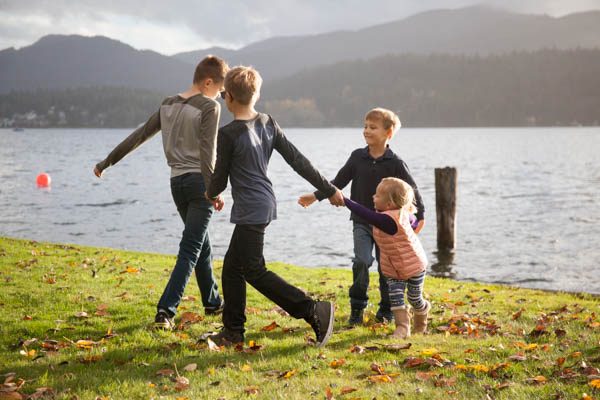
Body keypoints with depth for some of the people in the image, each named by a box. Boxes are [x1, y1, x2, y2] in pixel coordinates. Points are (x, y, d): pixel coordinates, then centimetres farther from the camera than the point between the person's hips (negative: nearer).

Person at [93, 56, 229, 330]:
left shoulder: (168, 105, 11)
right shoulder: (209, 107, -9)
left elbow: (139, 135, 14)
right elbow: (207, 152, -18)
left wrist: (107, 162, 21)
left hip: (176, 182, 7)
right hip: (199, 181, -7)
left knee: (202, 245, 21)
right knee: (190, 249, -5)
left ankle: (213, 302, 33)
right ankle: (166, 309, -15)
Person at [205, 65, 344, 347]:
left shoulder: (228, 134, -15)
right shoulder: (268, 124, 6)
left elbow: (220, 178, -7)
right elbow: (297, 160, 6)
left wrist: (212, 194, 17)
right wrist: (329, 190, 11)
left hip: (250, 211, -9)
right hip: (265, 204, 9)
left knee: (254, 271, -5)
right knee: (232, 267, 15)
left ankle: (314, 311, -9)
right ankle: (232, 330, 20)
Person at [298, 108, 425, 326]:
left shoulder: (395, 163, -9)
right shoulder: (357, 157, -2)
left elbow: (412, 189, -3)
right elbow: (339, 181, 4)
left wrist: (420, 215, -7)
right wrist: (316, 196, -1)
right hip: (361, 221, 1)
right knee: (362, 261, -15)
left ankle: (386, 309, 23)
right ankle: (357, 307, -2)